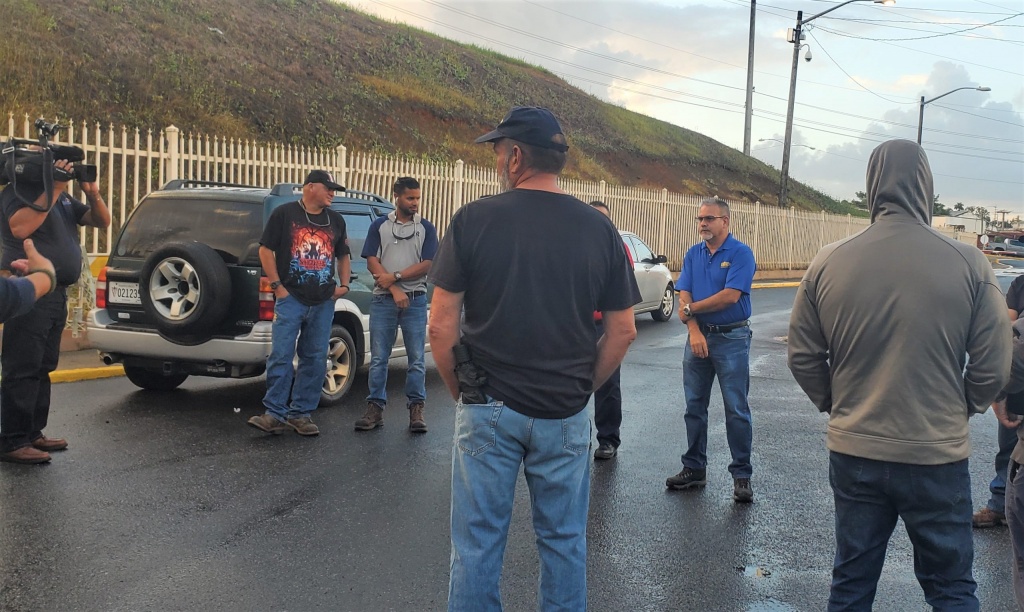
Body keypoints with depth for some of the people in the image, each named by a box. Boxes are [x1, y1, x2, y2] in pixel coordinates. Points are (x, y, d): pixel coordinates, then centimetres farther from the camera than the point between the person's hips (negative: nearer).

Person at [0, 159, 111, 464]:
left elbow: (102, 221, 18)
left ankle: (32, 433, 18)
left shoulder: (63, 197, 18)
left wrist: (92, 192, -1)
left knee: (42, 368, 12)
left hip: (57, 293, 8)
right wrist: (53, 190, -22)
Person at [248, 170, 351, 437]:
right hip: (291, 298, -4)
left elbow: (343, 255, 24)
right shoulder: (284, 213, 0)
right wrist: (277, 286, -7)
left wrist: (344, 285, 11)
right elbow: (265, 250, -1)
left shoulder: (336, 220, 14)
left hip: (323, 302, 5)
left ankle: (301, 413, 13)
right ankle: (275, 414, -3)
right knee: (281, 357, -8)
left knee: (315, 360, 5)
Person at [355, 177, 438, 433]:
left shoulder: (426, 228, 7)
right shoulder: (379, 226, 9)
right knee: (378, 358, 3)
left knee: (416, 359, 1)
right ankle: (375, 408, 10)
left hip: (415, 300, -1)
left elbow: (426, 265, -2)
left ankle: (416, 409, 7)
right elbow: (372, 262, 1)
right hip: (383, 299, 1)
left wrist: (395, 276, -11)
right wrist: (394, 289, -10)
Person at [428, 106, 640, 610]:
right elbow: (623, 331, 2)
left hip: (488, 411, -2)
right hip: (567, 416, 2)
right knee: (564, 541, 15)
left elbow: (441, 326, -8)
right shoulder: (598, 228, -1)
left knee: (478, 543, 10)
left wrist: (460, 392, 7)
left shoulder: (474, 219, -8)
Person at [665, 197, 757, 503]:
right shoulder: (693, 254, 8)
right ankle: (694, 469, 20)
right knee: (695, 407, 10)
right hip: (698, 337, 6)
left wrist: (691, 309, -8)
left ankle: (742, 475, 7)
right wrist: (694, 331, -13)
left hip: (732, 338, -5)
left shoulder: (741, 253, -8)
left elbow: (730, 296, -18)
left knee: (736, 409, -1)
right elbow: (684, 295, 1)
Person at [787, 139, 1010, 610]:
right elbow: (993, 367, -5)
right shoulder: (968, 263, -11)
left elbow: (802, 357, 0)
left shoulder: (828, 263, -7)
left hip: (852, 454, 2)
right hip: (938, 459, -1)